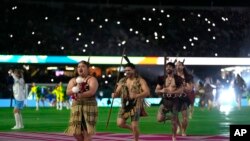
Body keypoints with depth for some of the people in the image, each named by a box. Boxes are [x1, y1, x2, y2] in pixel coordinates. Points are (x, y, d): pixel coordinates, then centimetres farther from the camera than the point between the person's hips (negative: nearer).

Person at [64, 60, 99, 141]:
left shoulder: (92, 79, 0)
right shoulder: (73, 80, 15)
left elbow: (92, 92, -16)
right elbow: (68, 92, -1)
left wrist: (80, 95, -17)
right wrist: (76, 89, -19)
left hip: (89, 107, -5)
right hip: (76, 107, 5)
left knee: (87, 132, -9)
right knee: (76, 132, 3)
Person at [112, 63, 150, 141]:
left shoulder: (140, 81, -5)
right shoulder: (122, 81, 8)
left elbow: (147, 92, -16)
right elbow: (118, 92, 11)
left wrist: (137, 95, -33)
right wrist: (114, 95, -15)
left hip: (136, 106, -4)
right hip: (125, 105, 4)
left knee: (134, 126, -7)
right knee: (120, 123, -8)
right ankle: (132, 128, 22)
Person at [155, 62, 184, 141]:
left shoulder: (178, 79, -4)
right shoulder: (162, 79, 4)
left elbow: (181, 91, -11)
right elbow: (156, 90, 6)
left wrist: (171, 92, -24)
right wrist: (162, 91, -17)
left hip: (174, 101, -2)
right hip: (165, 100, 2)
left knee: (174, 121, 2)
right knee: (159, 119, -13)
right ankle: (169, 116, 21)